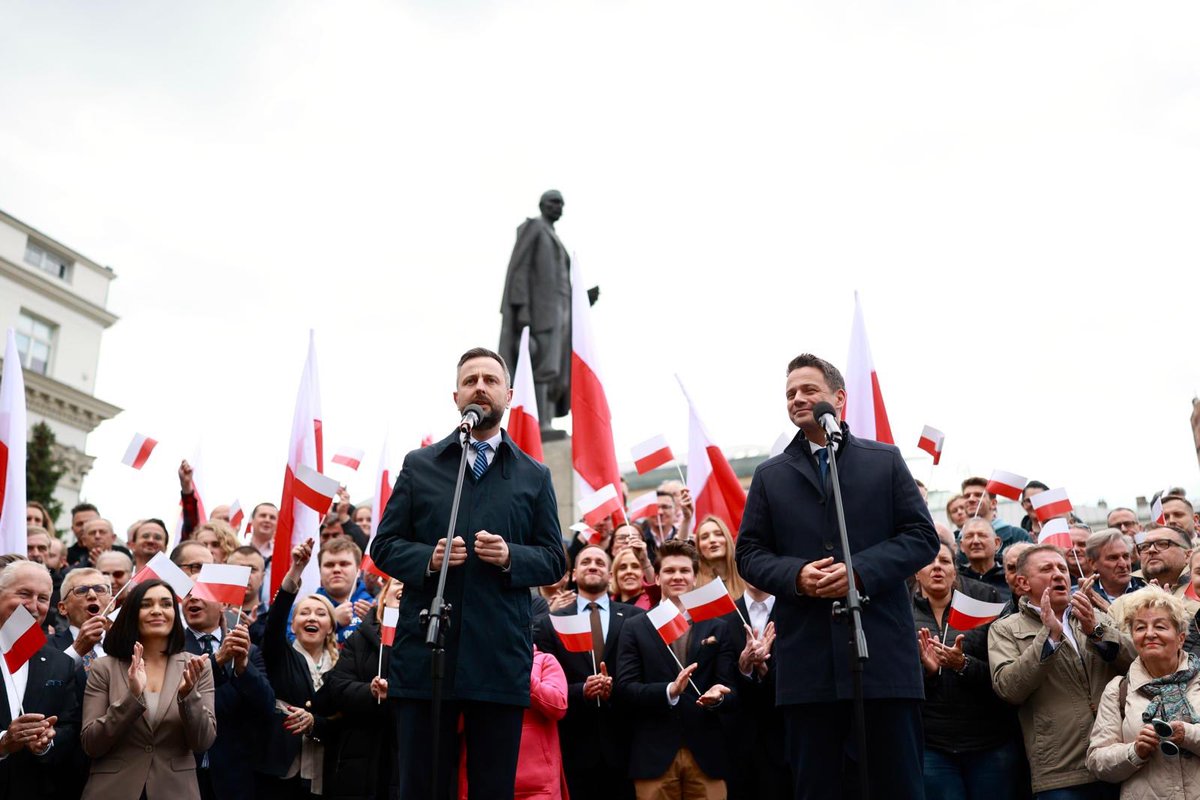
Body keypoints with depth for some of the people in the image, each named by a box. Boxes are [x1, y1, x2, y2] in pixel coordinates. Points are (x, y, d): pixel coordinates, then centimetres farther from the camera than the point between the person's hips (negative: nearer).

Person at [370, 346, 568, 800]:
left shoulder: (534, 477, 11)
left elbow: (555, 561, 9)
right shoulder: (418, 465, 11)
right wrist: (428, 558, -11)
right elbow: (384, 546, 9)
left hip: (501, 656, 0)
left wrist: (510, 557, -11)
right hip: (425, 649, 0)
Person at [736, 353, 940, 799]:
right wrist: (796, 576, -12)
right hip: (807, 659, 2)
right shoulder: (770, 475, 13)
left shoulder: (885, 461, 9)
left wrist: (861, 570, -13)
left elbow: (922, 537, 3)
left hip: (883, 651, -1)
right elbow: (749, 553, 9)